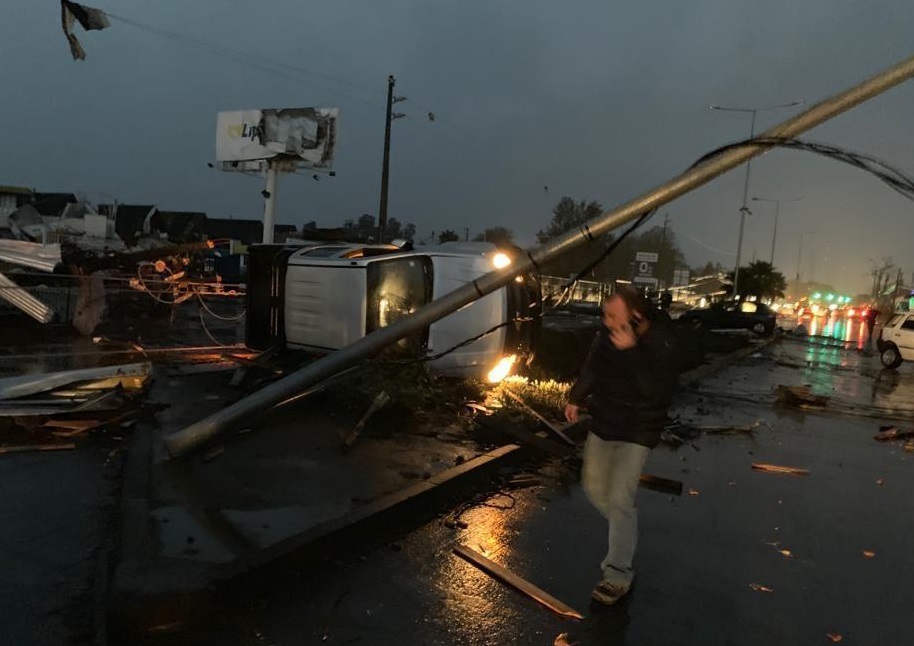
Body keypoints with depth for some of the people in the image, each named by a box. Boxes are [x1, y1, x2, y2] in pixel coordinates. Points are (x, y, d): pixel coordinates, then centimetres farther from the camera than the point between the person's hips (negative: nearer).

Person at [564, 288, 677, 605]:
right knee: (594, 487, 17)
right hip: (604, 422, 7)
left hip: (637, 431, -6)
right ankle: (625, 533, 44)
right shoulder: (607, 332, -11)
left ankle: (618, 575, 3)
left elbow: (660, 393, -38)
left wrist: (632, 351, -42)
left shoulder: (658, 343, -26)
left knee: (619, 498, -12)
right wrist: (576, 397, 18)